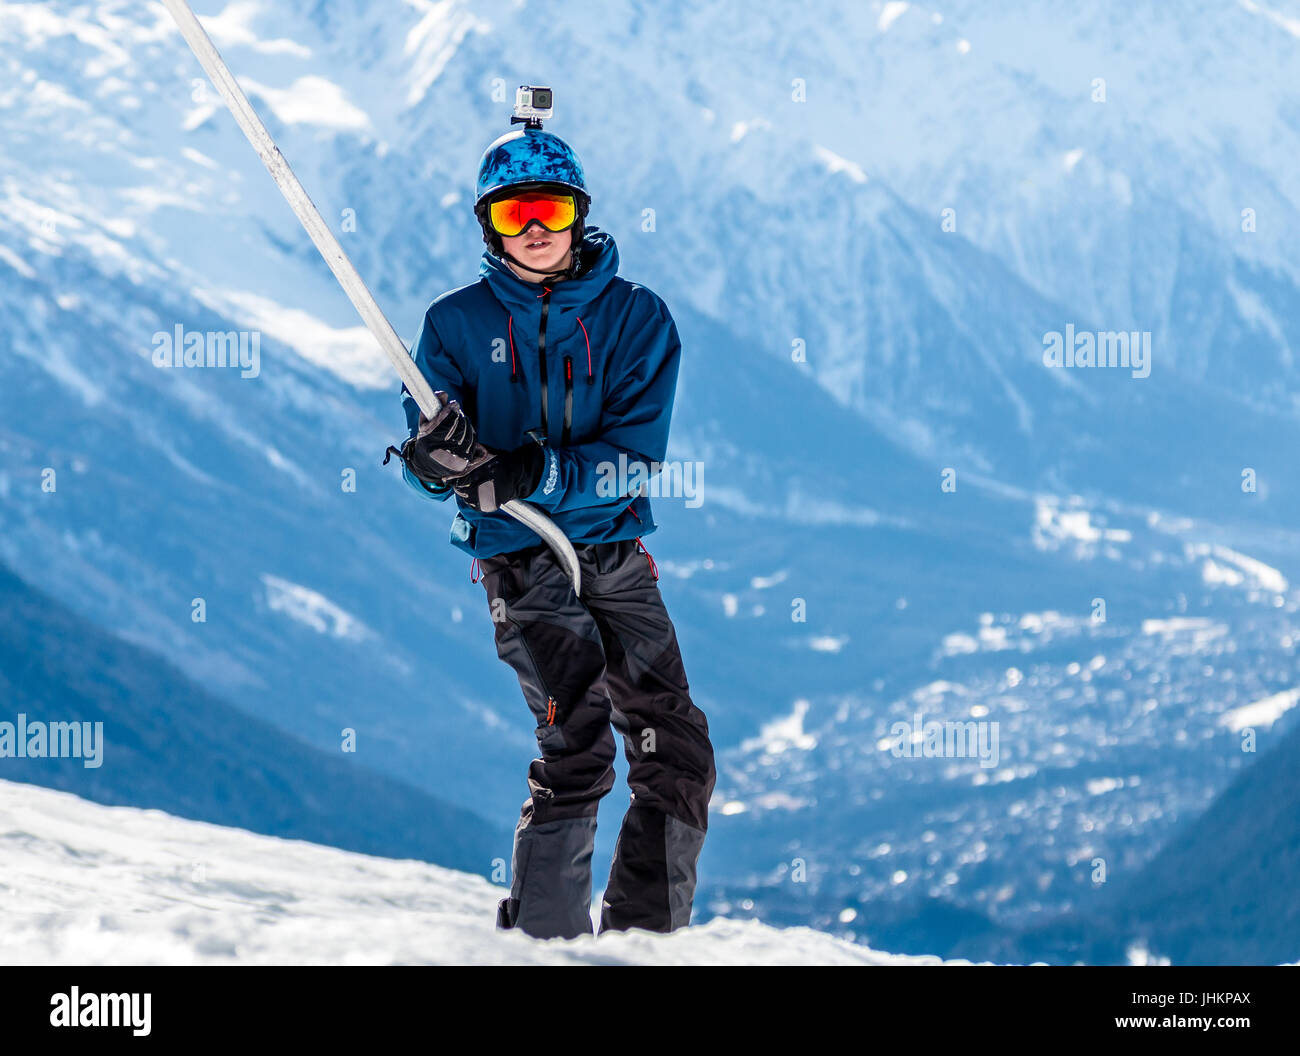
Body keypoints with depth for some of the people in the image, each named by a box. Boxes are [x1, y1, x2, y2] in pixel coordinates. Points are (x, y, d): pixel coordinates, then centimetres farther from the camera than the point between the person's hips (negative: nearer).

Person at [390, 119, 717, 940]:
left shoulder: (636, 316, 1)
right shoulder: (458, 324, 2)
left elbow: (635, 457, -9)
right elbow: (426, 458, 0)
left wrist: (533, 476, -24)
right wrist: (438, 456, -25)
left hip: (615, 549, 3)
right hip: (521, 557, -3)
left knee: (679, 760, 2)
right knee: (578, 748, -22)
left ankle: (646, 938, 17)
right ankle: (542, 940, -18)